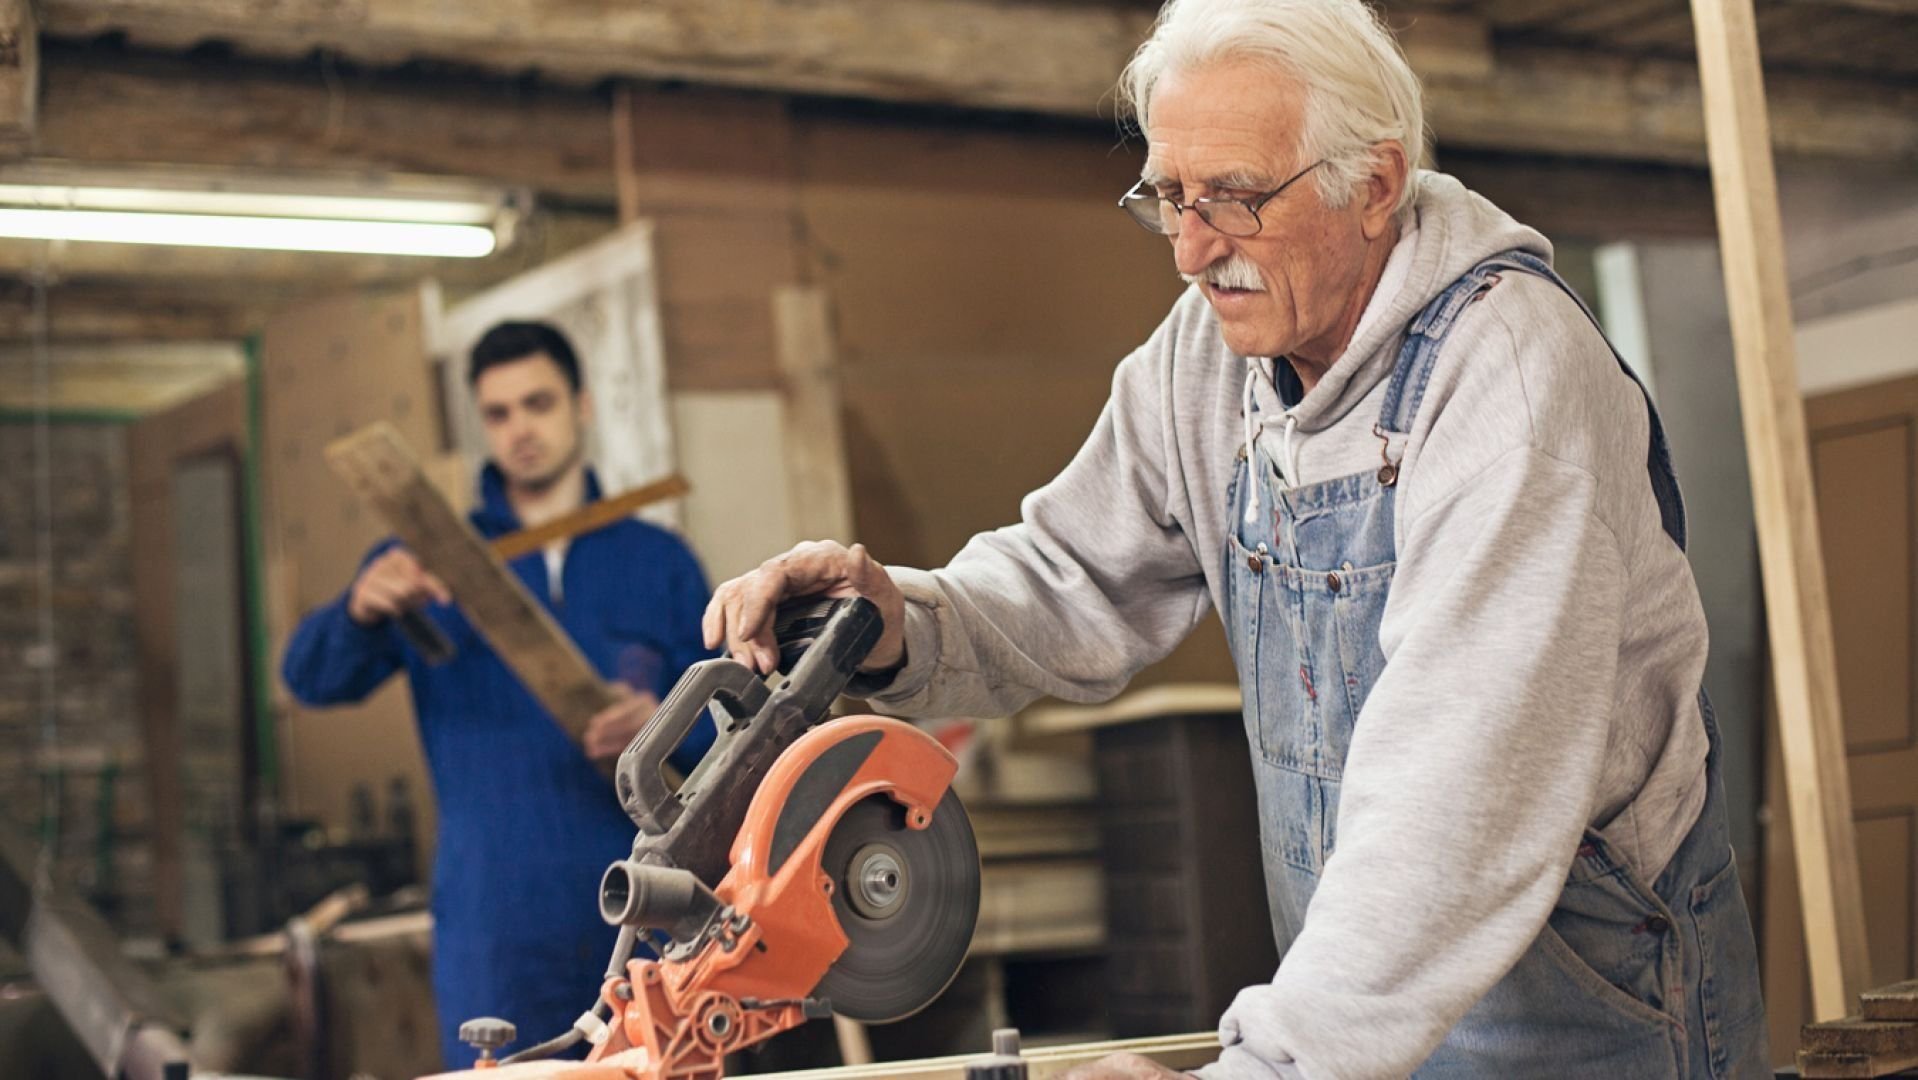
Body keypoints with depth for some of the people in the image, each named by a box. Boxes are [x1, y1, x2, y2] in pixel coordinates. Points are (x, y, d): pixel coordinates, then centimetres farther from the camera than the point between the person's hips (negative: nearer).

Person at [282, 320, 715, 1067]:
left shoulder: (657, 559, 10)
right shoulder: (435, 558, 8)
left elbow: (729, 720, 8)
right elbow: (312, 679, -5)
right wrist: (361, 611, -28)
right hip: (494, 933, -1)